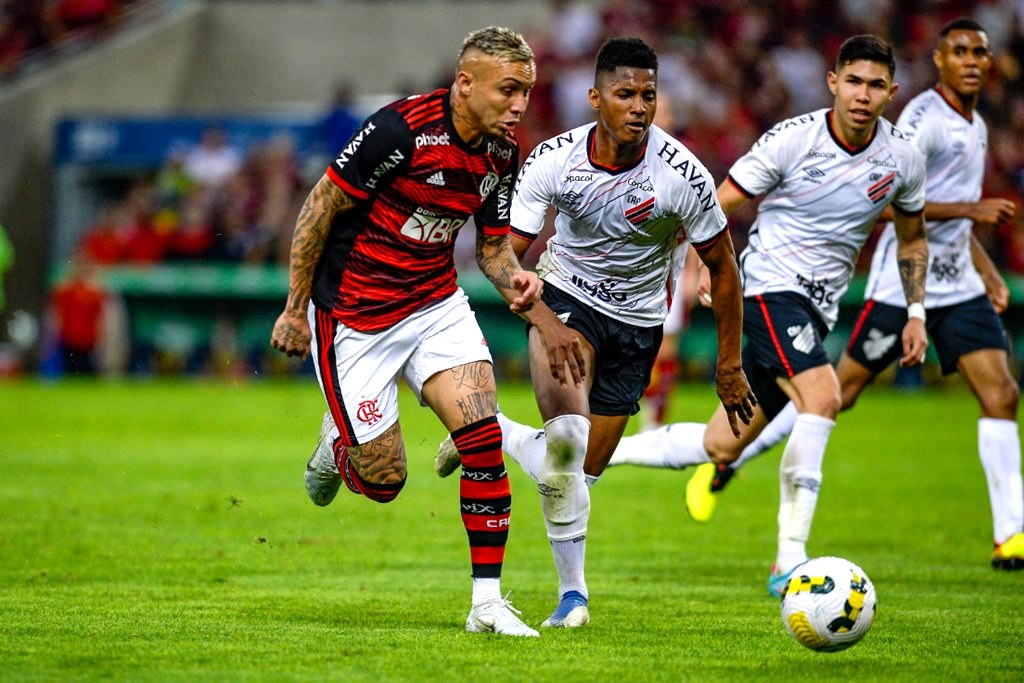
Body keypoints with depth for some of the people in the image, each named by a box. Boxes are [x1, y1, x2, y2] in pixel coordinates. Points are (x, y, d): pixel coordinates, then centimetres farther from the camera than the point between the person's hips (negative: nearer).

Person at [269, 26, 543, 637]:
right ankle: (338, 445, 36)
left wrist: (513, 278, -15)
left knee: (484, 436, -13)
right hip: (355, 314, -5)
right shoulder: (403, 129, -24)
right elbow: (321, 206, -15)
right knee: (383, 479, -2)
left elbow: (493, 242, 9)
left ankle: (489, 602, -7)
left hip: (437, 301, 5)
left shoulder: (503, 153, -4)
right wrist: (296, 308, -9)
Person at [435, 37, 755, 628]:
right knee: (566, 436, -27)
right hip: (565, 298, -2)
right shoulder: (554, 160, -19)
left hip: (637, 321, 2)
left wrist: (730, 367, -3)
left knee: (585, 469, 4)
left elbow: (723, 267, -7)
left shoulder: (682, 174, -21)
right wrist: (545, 323, -32)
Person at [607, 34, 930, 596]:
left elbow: (911, 237, 18)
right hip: (770, 288, -6)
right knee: (821, 396, -29)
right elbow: (718, 205, -7)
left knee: (718, 448, 5)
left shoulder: (903, 160, 1)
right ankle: (789, 564, -27)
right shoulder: (792, 139, -13)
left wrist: (915, 313, 10)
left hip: (816, 310, 6)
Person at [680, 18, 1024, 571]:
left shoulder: (975, 127, 15)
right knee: (839, 390, -3)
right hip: (902, 281, -7)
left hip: (957, 286, 7)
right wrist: (970, 209, -22)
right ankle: (727, 461, 13)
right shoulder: (923, 117, -13)